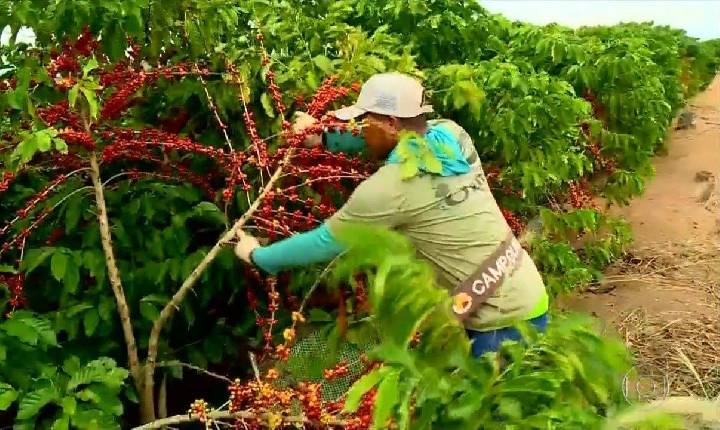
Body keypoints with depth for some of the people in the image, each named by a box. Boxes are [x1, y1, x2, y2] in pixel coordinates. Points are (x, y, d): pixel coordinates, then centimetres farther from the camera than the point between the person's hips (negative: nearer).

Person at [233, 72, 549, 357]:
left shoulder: (390, 187, -22)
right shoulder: (451, 133, -1)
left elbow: (326, 242, -10)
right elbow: (393, 137, 21)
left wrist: (257, 255, 5)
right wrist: (323, 138, 18)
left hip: (503, 322, -8)